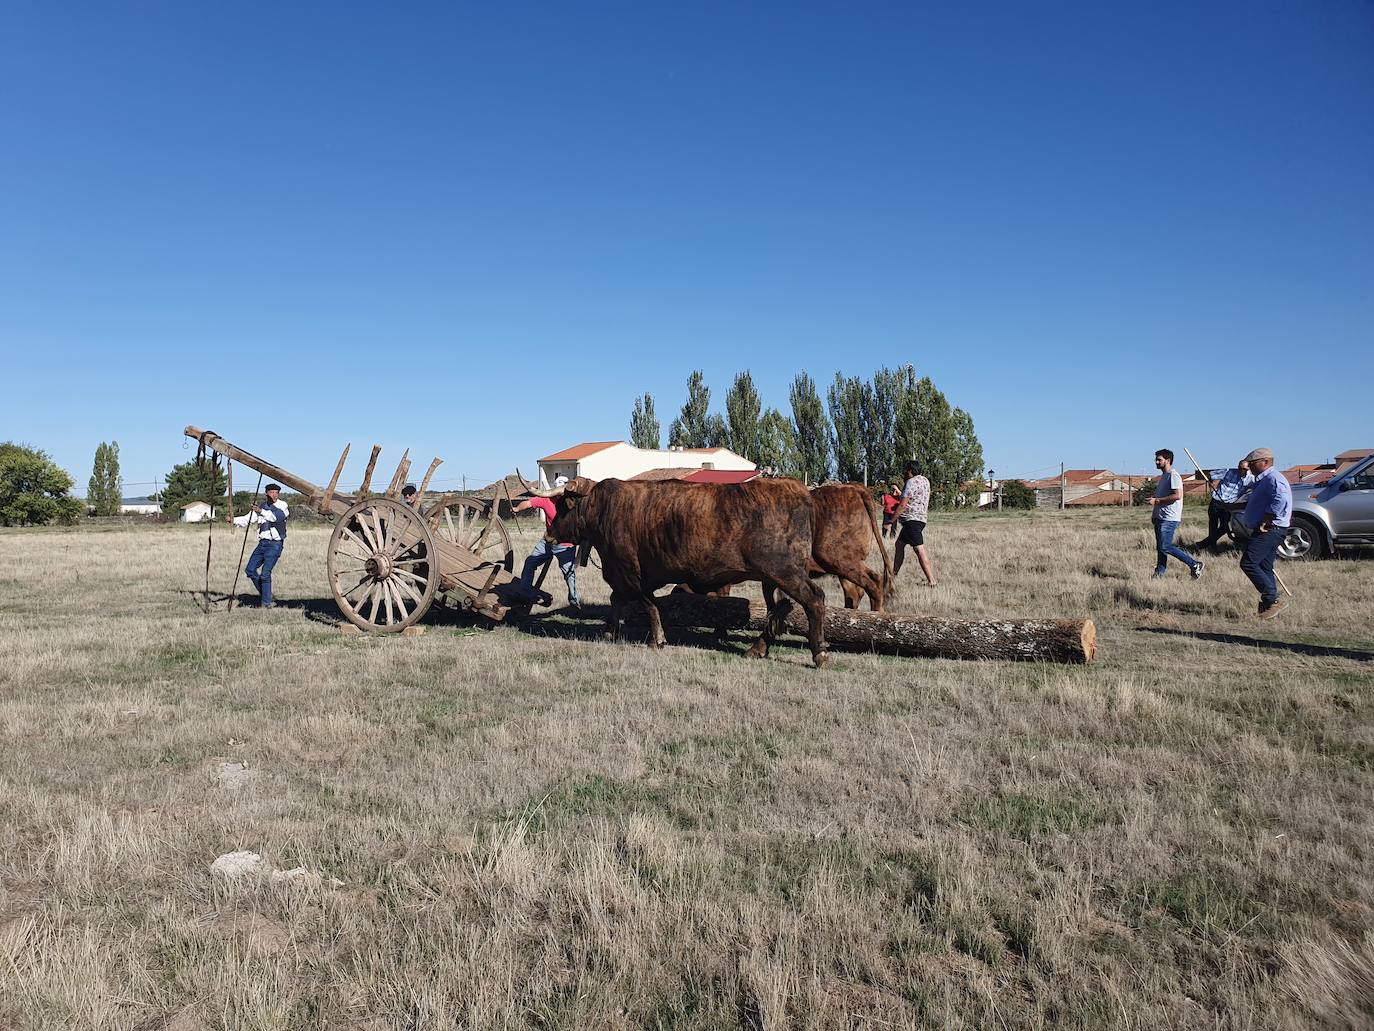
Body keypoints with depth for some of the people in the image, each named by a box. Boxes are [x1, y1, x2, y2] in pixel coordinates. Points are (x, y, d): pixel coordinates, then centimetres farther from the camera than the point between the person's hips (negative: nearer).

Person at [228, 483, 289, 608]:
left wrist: (261, 512, -35)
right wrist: (234, 520, -5)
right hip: (262, 543, 7)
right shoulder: (261, 507, 16)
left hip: (275, 544, -7)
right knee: (250, 570, 8)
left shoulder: (282, 505, -3)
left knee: (265, 573, -14)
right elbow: (247, 519, 12)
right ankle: (265, 592, 24)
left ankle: (267, 602, -5)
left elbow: (276, 516, -22)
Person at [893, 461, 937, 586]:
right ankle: (894, 573, 28)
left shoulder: (912, 482, -13)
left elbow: (903, 505, -17)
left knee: (919, 549, -15)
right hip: (921, 518, 11)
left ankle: (932, 581, -21)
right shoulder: (925, 480, 15)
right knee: (900, 544, 20)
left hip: (912, 519, -11)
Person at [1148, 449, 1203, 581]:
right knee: (1160, 547, 9)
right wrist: (1154, 514, 22)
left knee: (1165, 547, -13)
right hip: (1160, 517, 10)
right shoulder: (1163, 476, 19)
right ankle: (1159, 575, 12)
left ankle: (1194, 565, -4)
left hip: (1169, 519, -10)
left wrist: (1157, 501, -20)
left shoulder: (1173, 475, -12)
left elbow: (1177, 495, -23)